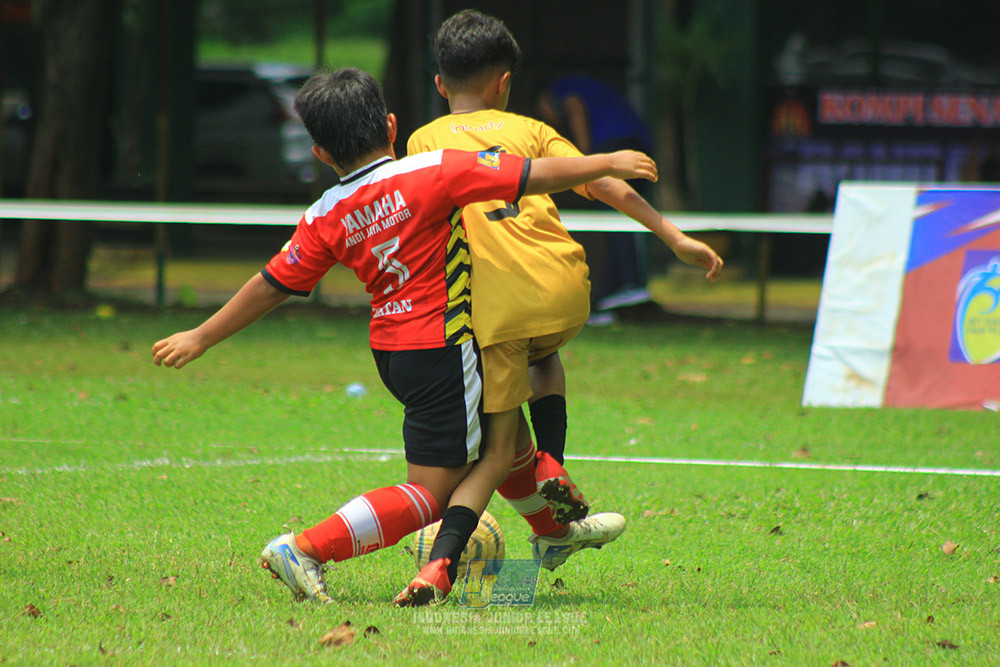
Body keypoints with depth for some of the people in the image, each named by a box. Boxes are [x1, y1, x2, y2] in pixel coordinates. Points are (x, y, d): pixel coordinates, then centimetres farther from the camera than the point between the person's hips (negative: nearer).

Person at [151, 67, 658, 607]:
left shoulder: (327, 217, 1)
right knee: (428, 494, -3)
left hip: (391, 351, 7)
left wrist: (200, 339, 17)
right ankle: (306, 548, -13)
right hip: (442, 349, -7)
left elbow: (271, 286, 5)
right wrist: (608, 164, 0)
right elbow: (531, 178, -12)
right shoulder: (432, 173, -12)